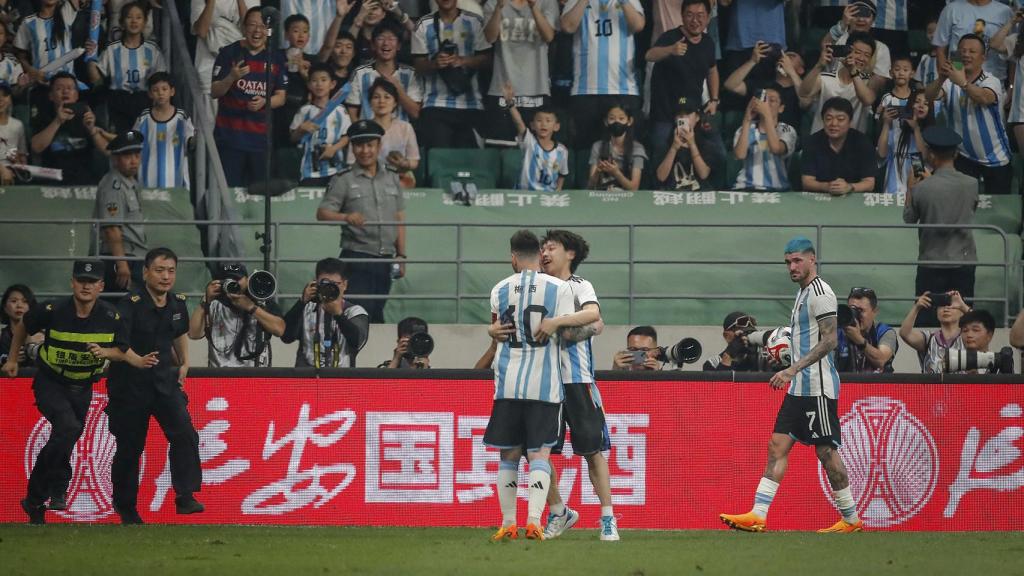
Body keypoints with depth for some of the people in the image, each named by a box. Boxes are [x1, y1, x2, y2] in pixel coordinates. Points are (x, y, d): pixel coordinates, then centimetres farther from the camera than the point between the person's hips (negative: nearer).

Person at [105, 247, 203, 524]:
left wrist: (184, 364, 17)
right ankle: (125, 507, 23)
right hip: (130, 384, -4)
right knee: (130, 447, 5)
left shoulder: (177, 303, 1)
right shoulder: (130, 306, -19)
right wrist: (136, 359, -51)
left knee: (184, 433, -17)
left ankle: (185, 497, -17)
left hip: (165, 379, 4)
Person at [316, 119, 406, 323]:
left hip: (385, 259, 5)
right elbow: (322, 213, -7)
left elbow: (399, 219, 15)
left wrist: (401, 255, 11)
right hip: (357, 258, -5)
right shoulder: (343, 180, -1)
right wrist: (346, 218, -27)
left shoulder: (392, 178, 13)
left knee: (376, 314, 9)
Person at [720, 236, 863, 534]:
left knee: (826, 451, -4)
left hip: (818, 388, -10)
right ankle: (758, 515, -3)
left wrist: (793, 369, -23)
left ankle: (851, 519, 5)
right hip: (799, 388, 10)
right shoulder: (804, 293, 18)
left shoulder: (820, 292, -12)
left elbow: (829, 340, -20)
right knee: (777, 446, 2)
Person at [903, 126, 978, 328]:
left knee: (926, 319, 5)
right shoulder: (971, 185, -6)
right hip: (964, 262, 2)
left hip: (932, 262, -2)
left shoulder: (922, 188, -14)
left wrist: (910, 188, 14)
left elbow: (909, 219, 0)